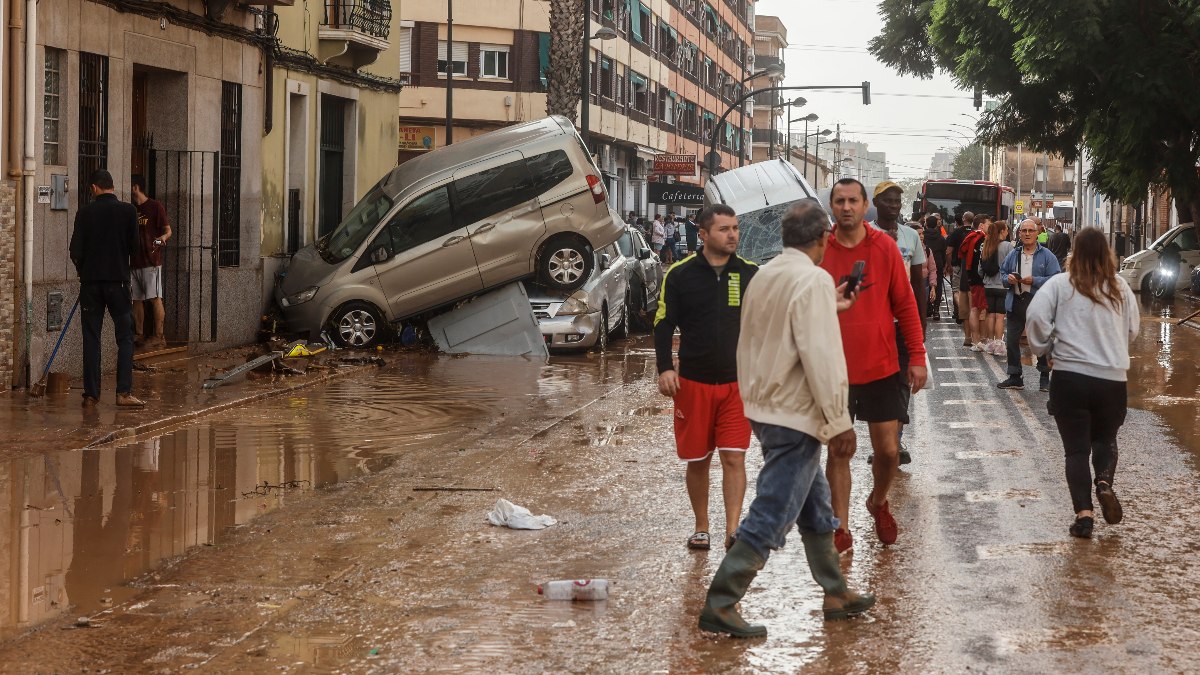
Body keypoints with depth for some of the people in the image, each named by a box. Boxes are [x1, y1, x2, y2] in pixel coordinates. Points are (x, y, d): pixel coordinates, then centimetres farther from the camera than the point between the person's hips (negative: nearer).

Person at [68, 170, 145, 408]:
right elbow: (136, 247, -4)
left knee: (91, 338, 6)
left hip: (90, 281, 1)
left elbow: (76, 251, -2)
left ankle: (91, 394, 5)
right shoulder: (128, 210, -4)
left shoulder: (85, 212, -2)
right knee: (125, 337, 4)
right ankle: (124, 392, -5)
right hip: (118, 280, -1)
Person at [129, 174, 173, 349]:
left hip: (151, 260, -7)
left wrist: (163, 237, -26)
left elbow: (168, 230, -4)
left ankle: (159, 336, -8)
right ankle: (139, 335, 12)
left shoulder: (155, 206, -3)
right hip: (134, 261, 7)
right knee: (137, 299, 7)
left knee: (155, 298, -8)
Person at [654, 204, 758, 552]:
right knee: (697, 461, 9)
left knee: (734, 458, -8)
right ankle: (701, 527, 23)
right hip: (693, 382, -1)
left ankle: (733, 530, -9)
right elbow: (664, 324, -2)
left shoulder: (750, 273, 3)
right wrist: (665, 368, -13)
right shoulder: (680, 275, -3)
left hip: (738, 383, 1)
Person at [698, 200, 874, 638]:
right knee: (771, 516, -5)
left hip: (765, 406, 10)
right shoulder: (813, 280, -18)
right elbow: (820, 357, -22)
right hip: (795, 415, -10)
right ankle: (720, 605, -4)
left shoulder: (767, 275, 9)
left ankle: (836, 594, 31)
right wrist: (839, 421, -17)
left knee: (815, 506, 20)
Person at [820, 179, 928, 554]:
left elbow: (905, 305, 1)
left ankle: (878, 502, 34)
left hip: (882, 367, 1)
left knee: (888, 449, 4)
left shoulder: (885, 247, -3)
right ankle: (841, 530, 14)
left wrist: (917, 357, -1)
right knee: (838, 451, 5)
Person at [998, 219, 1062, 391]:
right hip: (1016, 304, 4)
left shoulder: (1046, 256, -3)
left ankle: (1045, 378, 15)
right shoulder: (1013, 255, 11)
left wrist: (1034, 281, -20)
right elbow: (1002, 273, 16)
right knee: (1011, 341, 6)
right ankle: (1015, 377, 17)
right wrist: (1008, 279, -7)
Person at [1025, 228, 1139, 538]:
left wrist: (1043, 346, 1)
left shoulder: (1061, 284, -4)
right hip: (1113, 377, 2)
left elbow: (1036, 315, -15)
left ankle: (1083, 512, -6)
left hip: (1070, 376, -2)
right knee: (1106, 440, 21)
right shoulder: (1121, 288, 4)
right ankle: (1105, 481, -9)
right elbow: (1132, 330, 13)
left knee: (1077, 448, 6)